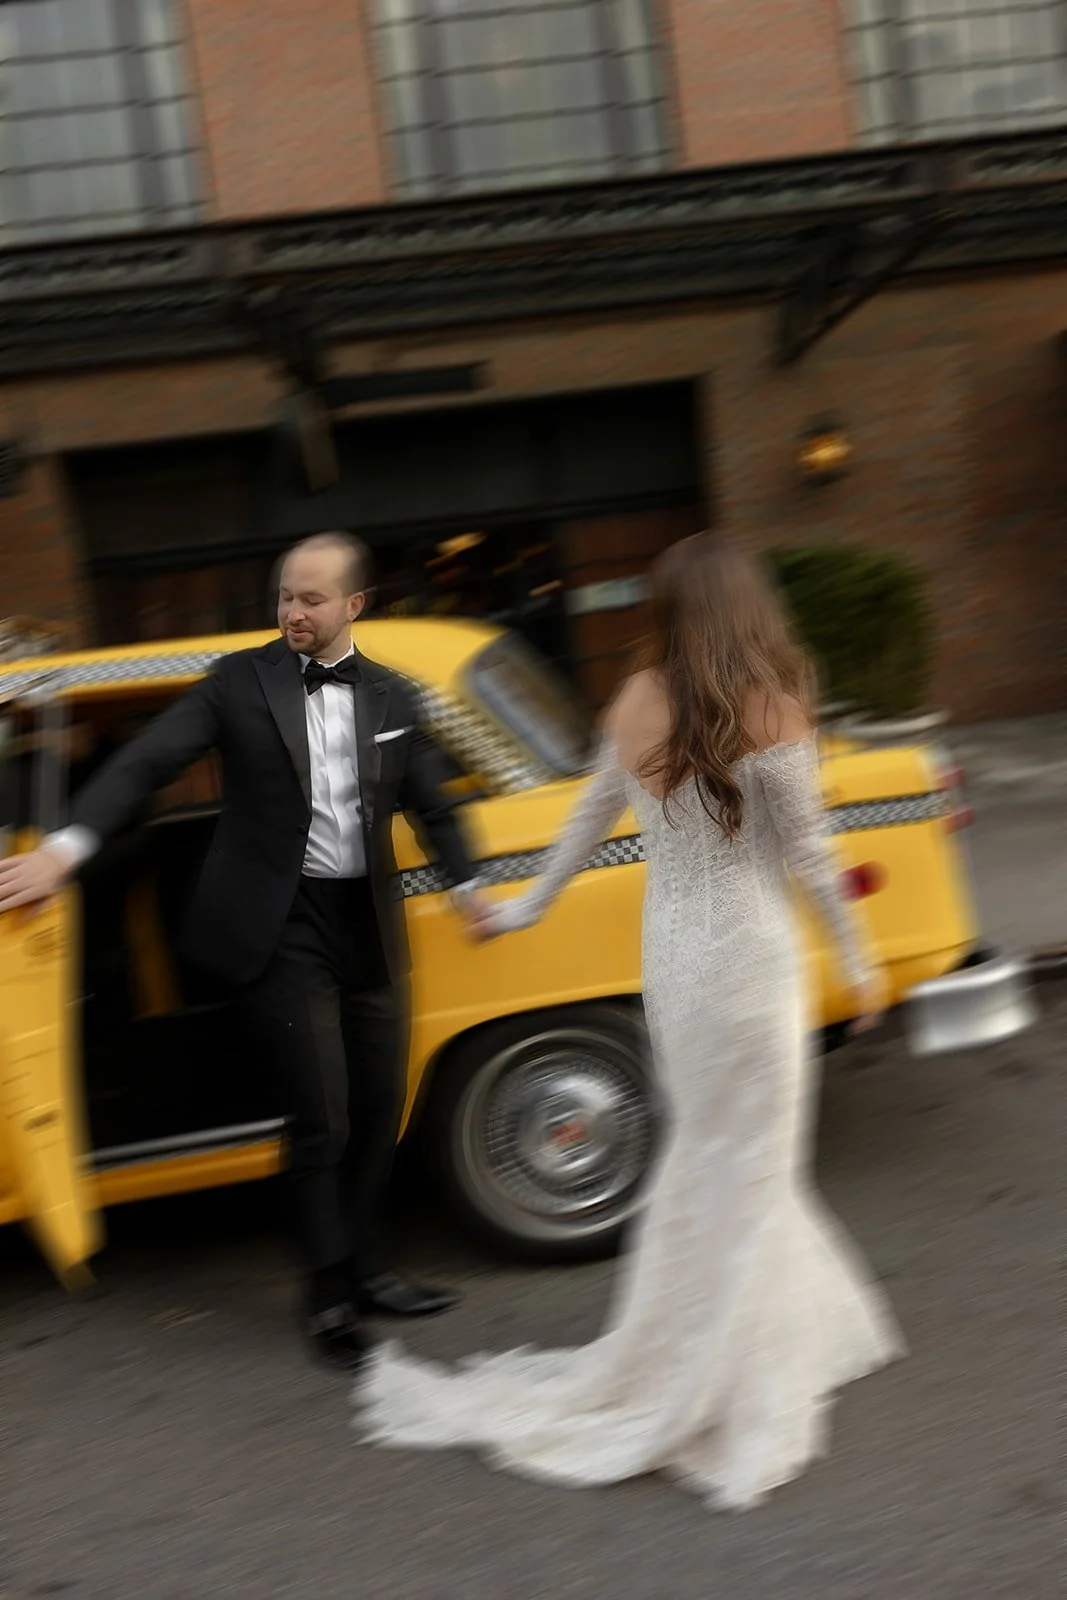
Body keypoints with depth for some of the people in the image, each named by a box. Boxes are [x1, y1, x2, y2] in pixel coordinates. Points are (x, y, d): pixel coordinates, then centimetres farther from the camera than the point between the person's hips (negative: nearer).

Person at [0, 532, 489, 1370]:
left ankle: (366, 1271, 32)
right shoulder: (240, 681, -4)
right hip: (277, 925, -4)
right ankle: (329, 1293, 17)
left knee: (378, 1110, 12)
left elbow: (430, 805, 16)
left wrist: (468, 886, 12)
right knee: (321, 1118, -3)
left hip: (367, 925, 4)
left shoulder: (392, 697, 6)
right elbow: (146, 762, -11)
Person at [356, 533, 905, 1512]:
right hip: (748, 962, -6)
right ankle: (717, 1407, 16)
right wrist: (858, 962, 3)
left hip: (670, 955, 6)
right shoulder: (770, 710, -15)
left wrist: (528, 905, 25)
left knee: (710, 1159, 21)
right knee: (746, 1176, 6)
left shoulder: (638, 703, 0)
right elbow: (807, 856, -10)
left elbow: (589, 820, 10)